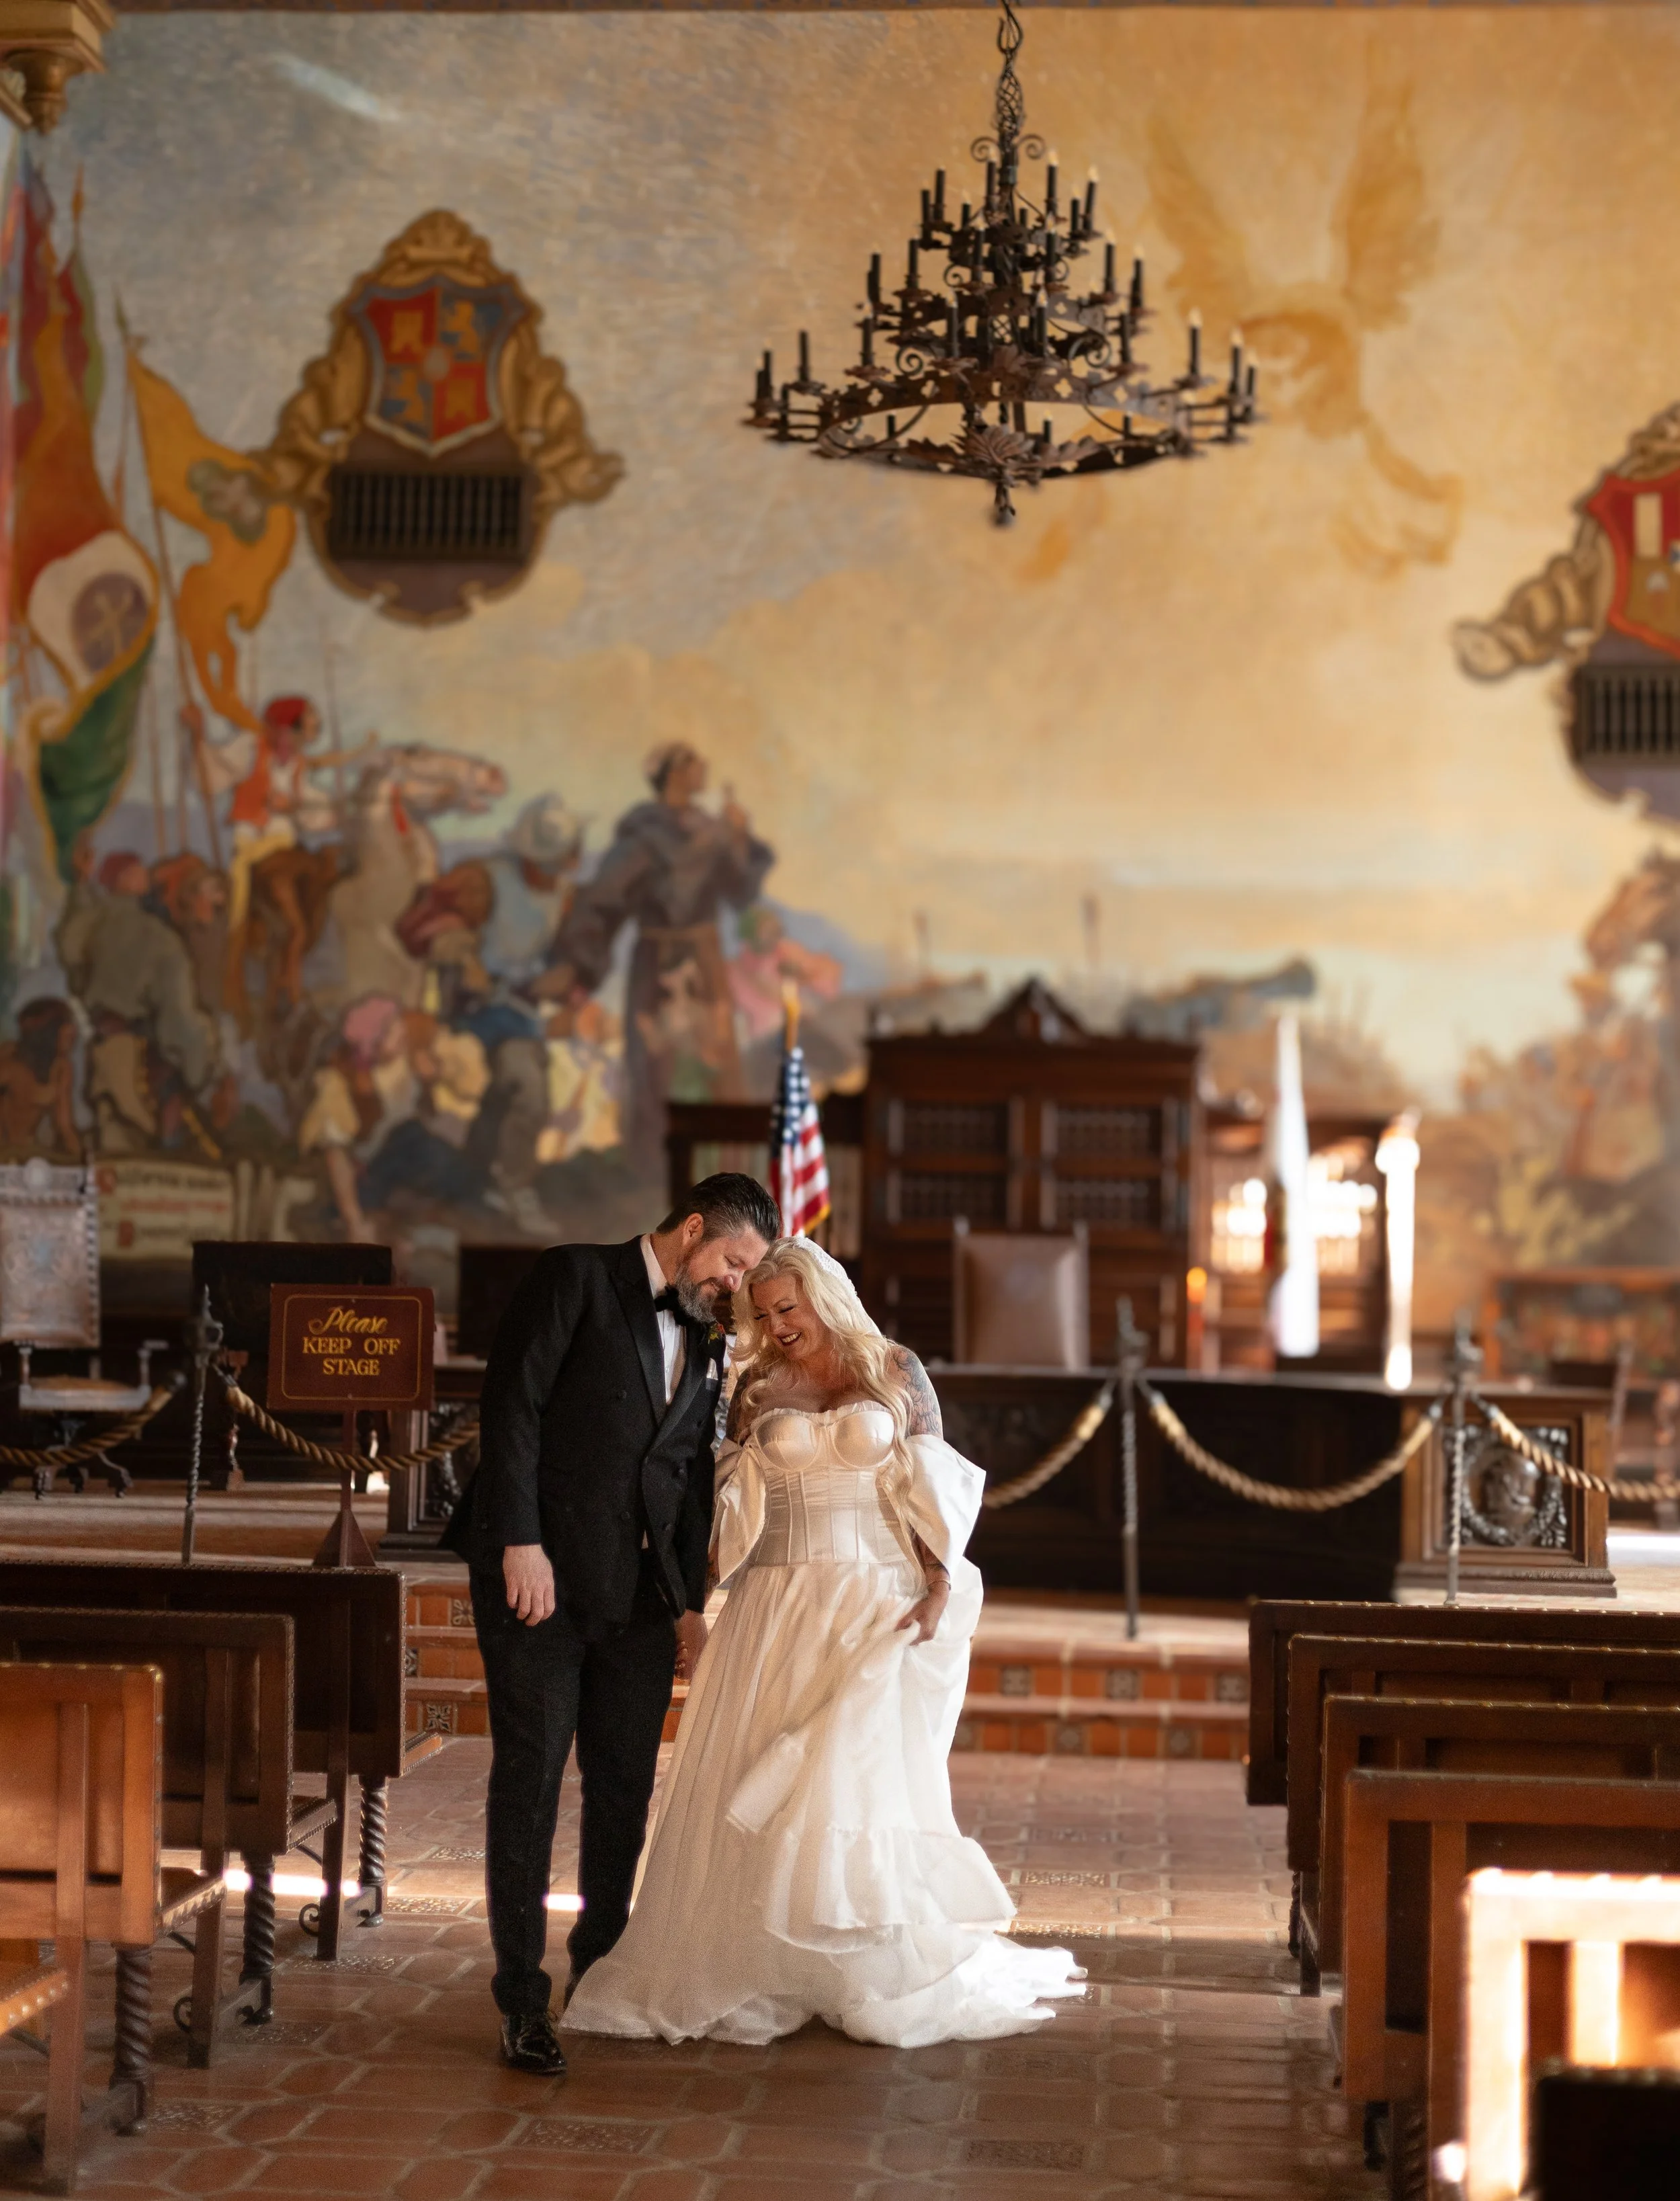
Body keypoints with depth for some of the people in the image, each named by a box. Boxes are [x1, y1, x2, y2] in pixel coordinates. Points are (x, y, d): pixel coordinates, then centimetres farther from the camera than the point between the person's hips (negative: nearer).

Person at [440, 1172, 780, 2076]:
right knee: (530, 1782, -4)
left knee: (625, 1788, 8)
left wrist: (692, 1600, 12)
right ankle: (522, 1997, 0)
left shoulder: (704, 1341, 18)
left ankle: (601, 1968, 23)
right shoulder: (575, 1279, -2)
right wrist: (521, 1543, -17)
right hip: (539, 1577, -6)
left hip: (639, 1595, 6)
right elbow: (512, 1407, -10)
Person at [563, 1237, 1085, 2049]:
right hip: (776, 1610, 2)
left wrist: (939, 1588, -8)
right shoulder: (758, 1388, 9)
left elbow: (933, 1491, 2)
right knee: (753, 1789, -2)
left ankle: (895, 1980, 6)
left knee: (863, 1781, -5)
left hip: (875, 1607, -2)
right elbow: (733, 1501, 9)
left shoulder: (895, 1372, 4)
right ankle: (761, 1973, 7)